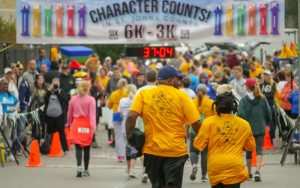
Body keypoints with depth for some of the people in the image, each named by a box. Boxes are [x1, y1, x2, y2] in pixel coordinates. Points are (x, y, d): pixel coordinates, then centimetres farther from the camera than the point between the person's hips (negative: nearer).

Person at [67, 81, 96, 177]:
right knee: (86, 149, 10)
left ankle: (79, 166, -25)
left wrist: (68, 124, 26)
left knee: (78, 148, -3)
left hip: (76, 124, 1)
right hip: (87, 125, -1)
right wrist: (93, 126, -16)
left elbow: (70, 113, 13)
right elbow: (92, 114, -12)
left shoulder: (73, 99, 4)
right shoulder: (91, 100, -5)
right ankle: (86, 170, 18)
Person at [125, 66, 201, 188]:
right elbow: (196, 122, -5)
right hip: (176, 151, -2)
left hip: (152, 149, 3)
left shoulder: (143, 94, 3)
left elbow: (131, 117, -10)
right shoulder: (181, 96, -2)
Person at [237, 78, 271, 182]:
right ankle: (257, 171, -24)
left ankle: (249, 172, 27)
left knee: (249, 150, 15)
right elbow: (268, 114, 3)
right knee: (259, 149, -3)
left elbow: (240, 114, -18)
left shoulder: (244, 100, -9)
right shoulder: (262, 99, -1)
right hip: (260, 129, 1)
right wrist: (266, 123, 21)